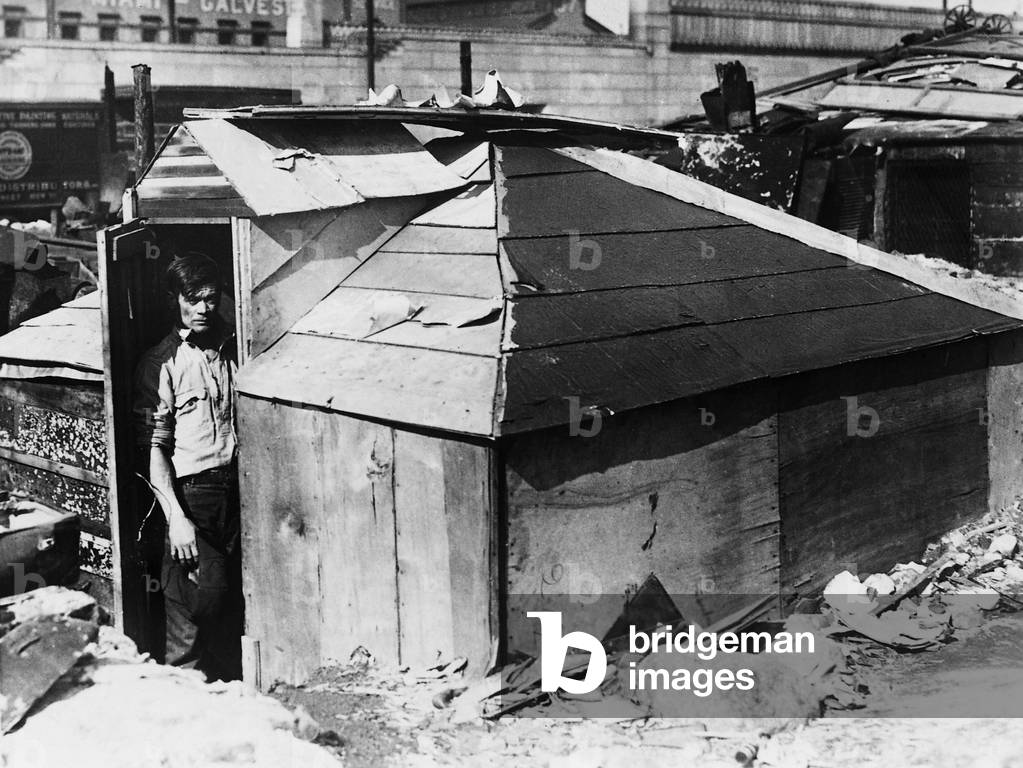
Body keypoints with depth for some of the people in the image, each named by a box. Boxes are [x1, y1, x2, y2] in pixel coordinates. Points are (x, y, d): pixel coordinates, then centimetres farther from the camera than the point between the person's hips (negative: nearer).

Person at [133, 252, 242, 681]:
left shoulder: (235, 349, 12)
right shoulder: (161, 363, -1)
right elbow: (153, 447, -6)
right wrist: (176, 517, -14)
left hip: (238, 486, 4)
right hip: (190, 493, -4)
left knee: (234, 599, 3)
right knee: (206, 594, -12)